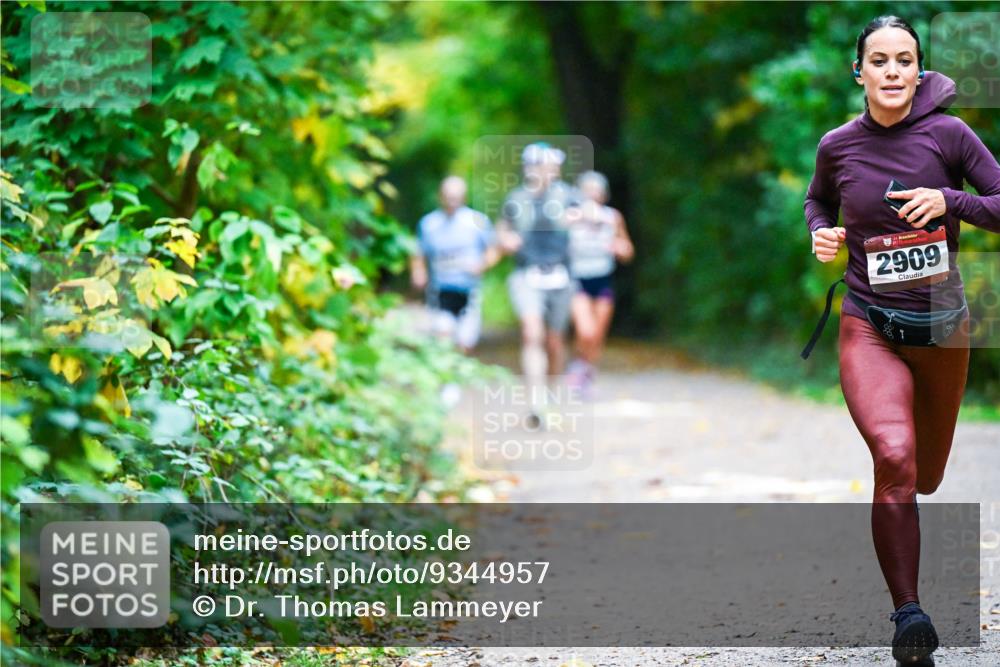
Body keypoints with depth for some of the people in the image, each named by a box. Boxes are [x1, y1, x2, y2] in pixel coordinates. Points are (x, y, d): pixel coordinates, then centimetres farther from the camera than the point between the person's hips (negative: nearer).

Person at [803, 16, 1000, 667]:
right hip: (869, 327, -1)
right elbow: (818, 200, 20)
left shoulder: (947, 135, -8)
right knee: (895, 458, -26)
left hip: (942, 326, 1)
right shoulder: (838, 146, -2)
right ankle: (909, 614, -24)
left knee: (926, 477, 17)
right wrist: (822, 234, -1)